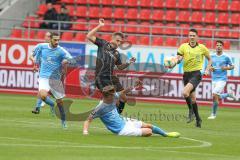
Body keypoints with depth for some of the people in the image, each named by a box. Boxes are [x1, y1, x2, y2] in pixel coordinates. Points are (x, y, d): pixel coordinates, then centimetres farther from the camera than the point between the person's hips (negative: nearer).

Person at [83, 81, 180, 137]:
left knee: (149, 126, 17)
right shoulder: (100, 108, -25)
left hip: (124, 121, 8)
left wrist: (133, 87, -3)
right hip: (122, 130, -8)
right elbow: (88, 120, -21)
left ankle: (166, 134, 44)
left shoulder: (113, 97, -6)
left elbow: (123, 92, 12)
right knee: (149, 132, -10)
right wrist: (85, 131, -37)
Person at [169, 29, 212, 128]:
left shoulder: (202, 48, 1)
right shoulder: (183, 46, 4)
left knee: (185, 92, -27)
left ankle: (191, 111, -6)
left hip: (196, 74, -4)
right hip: (186, 74, 4)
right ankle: (198, 119, 22)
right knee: (192, 97, 10)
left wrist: (207, 69, 2)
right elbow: (178, 58, -3)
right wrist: (175, 61, -25)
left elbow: (209, 59, 15)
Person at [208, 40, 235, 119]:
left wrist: (226, 68, -14)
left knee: (214, 95, -17)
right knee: (217, 97, 8)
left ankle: (213, 114, -4)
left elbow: (232, 66, 5)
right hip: (214, 79, 5)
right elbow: (209, 66, 17)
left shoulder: (226, 57, -4)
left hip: (222, 79, -5)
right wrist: (210, 68, -6)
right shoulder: (212, 56, 6)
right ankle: (229, 94, 39)